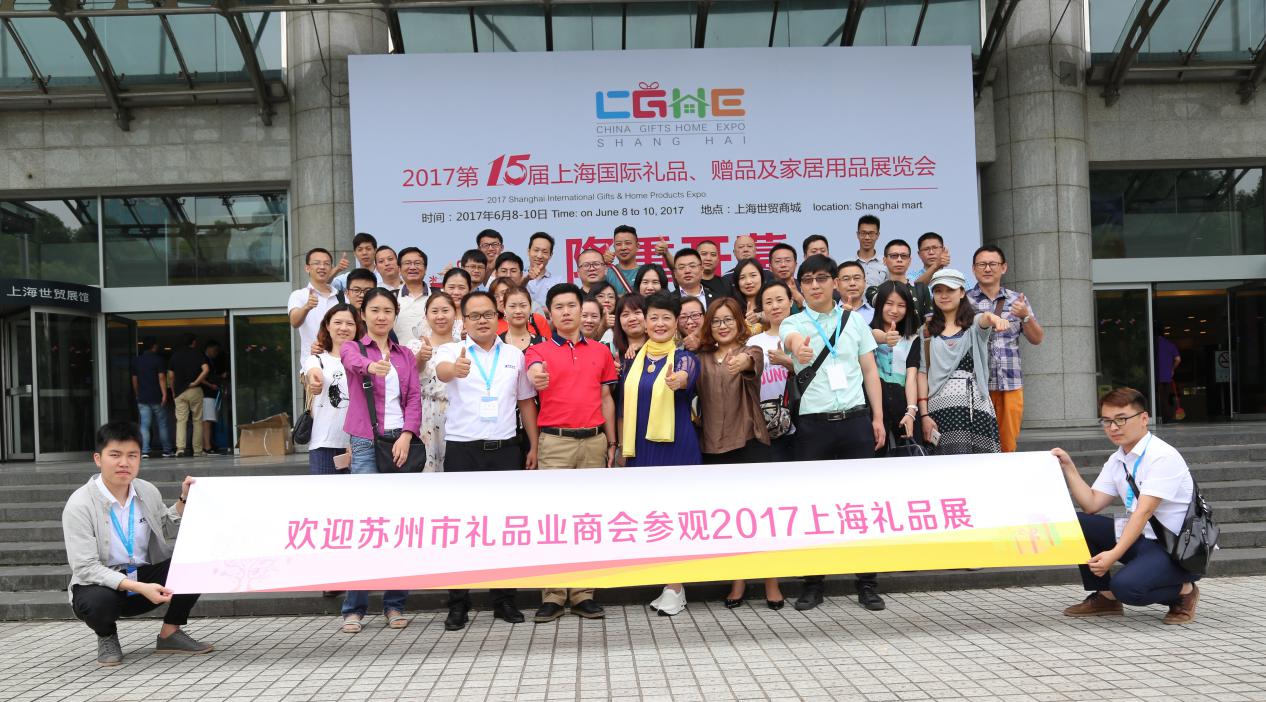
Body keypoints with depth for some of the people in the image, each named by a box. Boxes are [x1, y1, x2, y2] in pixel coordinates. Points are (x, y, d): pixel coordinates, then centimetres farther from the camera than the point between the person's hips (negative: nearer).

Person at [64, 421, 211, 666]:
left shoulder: (148, 492, 0)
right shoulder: (79, 505, -17)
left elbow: (166, 531, 21)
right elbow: (85, 567, -22)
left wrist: (184, 500, 4)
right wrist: (139, 588, -31)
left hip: (146, 576, 5)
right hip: (101, 584, -4)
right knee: (99, 602, -40)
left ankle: (170, 633, 1)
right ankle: (107, 637, 0)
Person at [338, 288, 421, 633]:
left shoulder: (406, 356, 15)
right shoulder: (352, 348, 5)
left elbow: (414, 399, 7)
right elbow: (354, 362, -20)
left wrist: (406, 435, -10)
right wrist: (371, 365, -44)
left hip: (401, 441, 3)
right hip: (366, 443, -3)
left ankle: (394, 604, 12)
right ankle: (353, 608, -1)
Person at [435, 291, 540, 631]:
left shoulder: (514, 355, 10)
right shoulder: (451, 351, 0)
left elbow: (526, 402, 15)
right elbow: (442, 371, -24)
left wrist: (534, 446, 8)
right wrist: (455, 368, -48)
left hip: (505, 449, 2)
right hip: (462, 449, -2)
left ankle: (504, 599, 17)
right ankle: (458, 604, 10)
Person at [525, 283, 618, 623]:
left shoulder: (601, 351, 12)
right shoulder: (539, 350, 3)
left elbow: (606, 399, 14)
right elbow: (534, 371, -21)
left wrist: (611, 442, 10)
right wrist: (537, 378, -45)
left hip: (594, 441, 3)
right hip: (554, 442, -3)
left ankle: (583, 594, 12)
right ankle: (553, 595, 4)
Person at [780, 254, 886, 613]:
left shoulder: (854, 320, 9)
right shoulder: (793, 323, 2)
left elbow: (870, 370, 11)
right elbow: (792, 337, -24)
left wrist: (877, 417, 4)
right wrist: (797, 346, -48)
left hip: (855, 419, 1)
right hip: (813, 422, -1)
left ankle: (867, 582, 14)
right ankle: (813, 582, 14)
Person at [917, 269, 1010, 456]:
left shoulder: (974, 323, 9)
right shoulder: (928, 330, 12)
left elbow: (984, 319, -16)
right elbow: (922, 372, 7)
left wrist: (993, 318, -42)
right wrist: (924, 414, -4)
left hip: (975, 405, 0)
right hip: (940, 406, 0)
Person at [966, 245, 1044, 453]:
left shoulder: (1017, 300, 12)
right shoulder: (964, 301, 3)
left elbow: (1037, 339, 12)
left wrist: (1026, 316, -7)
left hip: (1011, 384, 3)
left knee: (1008, 445, 6)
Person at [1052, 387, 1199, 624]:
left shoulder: (1163, 456, -16)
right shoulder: (1116, 461, 9)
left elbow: (1144, 511, -24)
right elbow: (1091, 505, 4)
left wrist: (1114, 554, -29)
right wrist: (1068, 467, -2)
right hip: (1140, 538, 8)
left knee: (1125, 585, -32)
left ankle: (1184, 591, 1)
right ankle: (1104, 597, 6)